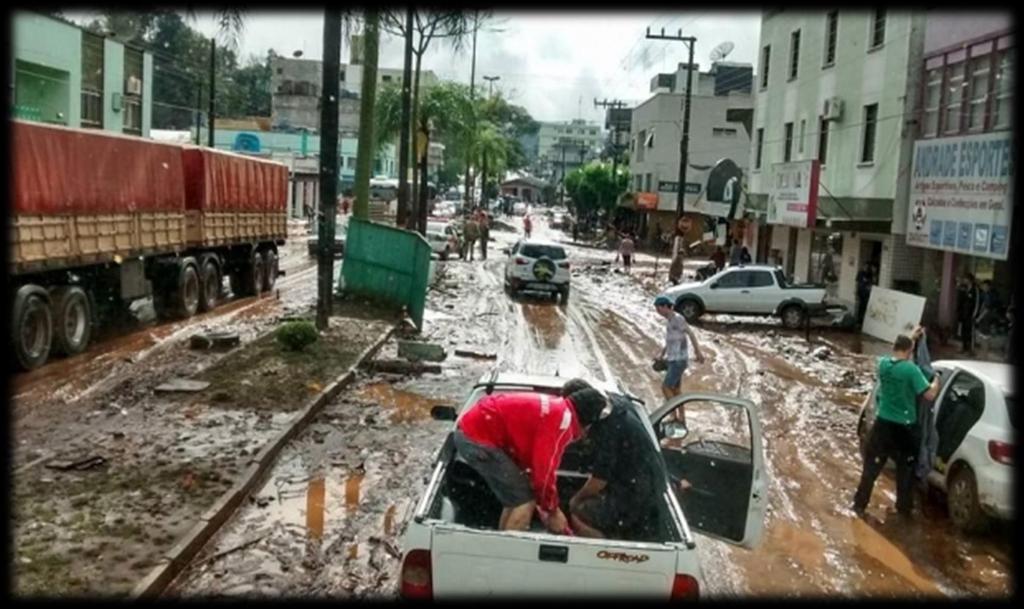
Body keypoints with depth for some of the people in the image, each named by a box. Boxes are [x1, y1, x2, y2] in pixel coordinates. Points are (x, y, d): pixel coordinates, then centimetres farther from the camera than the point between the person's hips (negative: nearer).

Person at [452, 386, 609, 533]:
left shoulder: (556, 409, 17)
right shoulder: (563, 420, -13)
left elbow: (538, 465, 25)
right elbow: (544, 471, -13)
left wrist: (547, 507, 28)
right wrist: (553, 512, 2)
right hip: (478, 437, -10)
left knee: (516, 499, 19)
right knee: (525, 501, -4)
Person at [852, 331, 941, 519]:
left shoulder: (883, 363, -2)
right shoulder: (911, 369, -19)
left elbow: (896, 355, 22)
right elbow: (930, 394, -18)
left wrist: (910, 338, 27)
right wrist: (936, 381, 1)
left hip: (883, 424, 4)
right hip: (904, 427, -4)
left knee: (872, 466, 12)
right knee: (906, 468, 15)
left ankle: (859, 504, 14)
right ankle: (904, 508, 25)